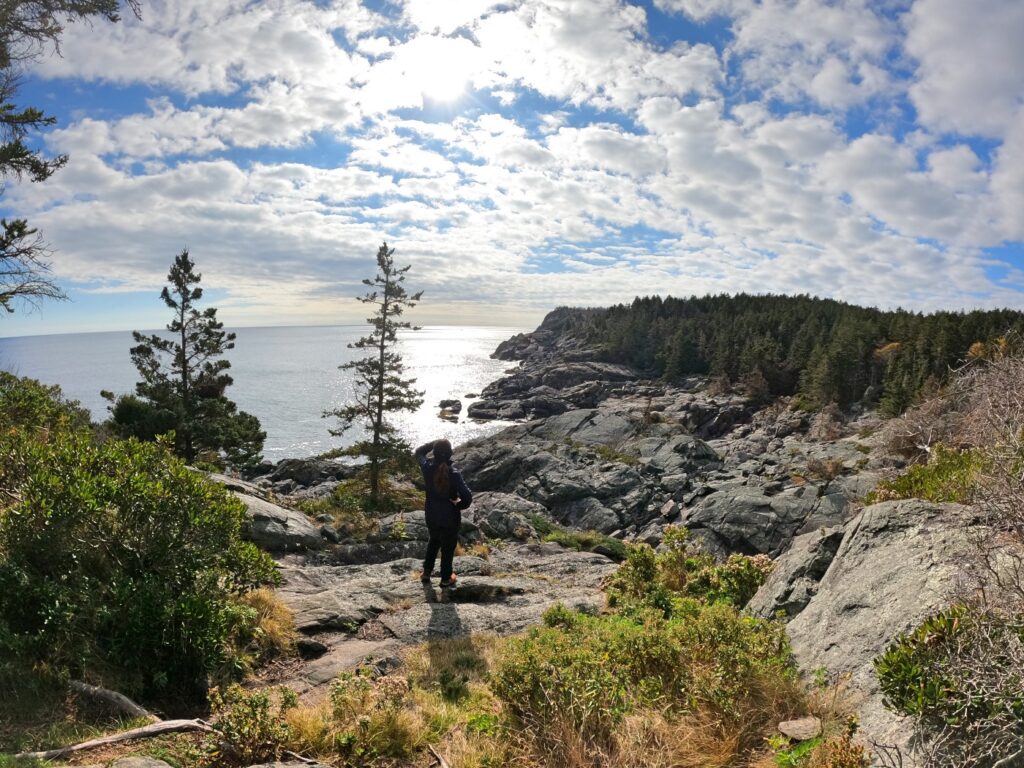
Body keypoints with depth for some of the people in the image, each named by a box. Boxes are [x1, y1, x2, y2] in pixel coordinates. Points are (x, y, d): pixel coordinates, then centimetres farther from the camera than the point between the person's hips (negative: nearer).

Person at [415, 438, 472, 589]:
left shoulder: (427, 468, -18)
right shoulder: (454, 474, -28)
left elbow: (419, 452, 4)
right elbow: (467, 497, -28)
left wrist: (434, 444, -5)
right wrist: (459, 506, -8)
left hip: (431, 515, 4)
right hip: (450, 517, -3)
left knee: (434, 541, 31)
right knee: (448, 547, 18)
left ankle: (426, 572, 40)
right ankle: (446, 579, 34)